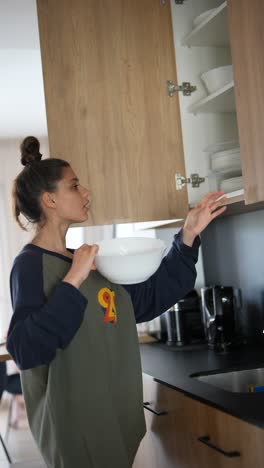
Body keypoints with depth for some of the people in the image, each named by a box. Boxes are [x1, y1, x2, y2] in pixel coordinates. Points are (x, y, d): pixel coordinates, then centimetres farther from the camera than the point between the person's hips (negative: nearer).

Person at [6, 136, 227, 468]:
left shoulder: (86, 261, 10)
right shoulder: (30, 264, -14)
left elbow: (150, 297, 12)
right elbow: (25, 350, -27)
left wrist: (188, 236, 7)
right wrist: (73, 281, -27)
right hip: (75, 423, -8)